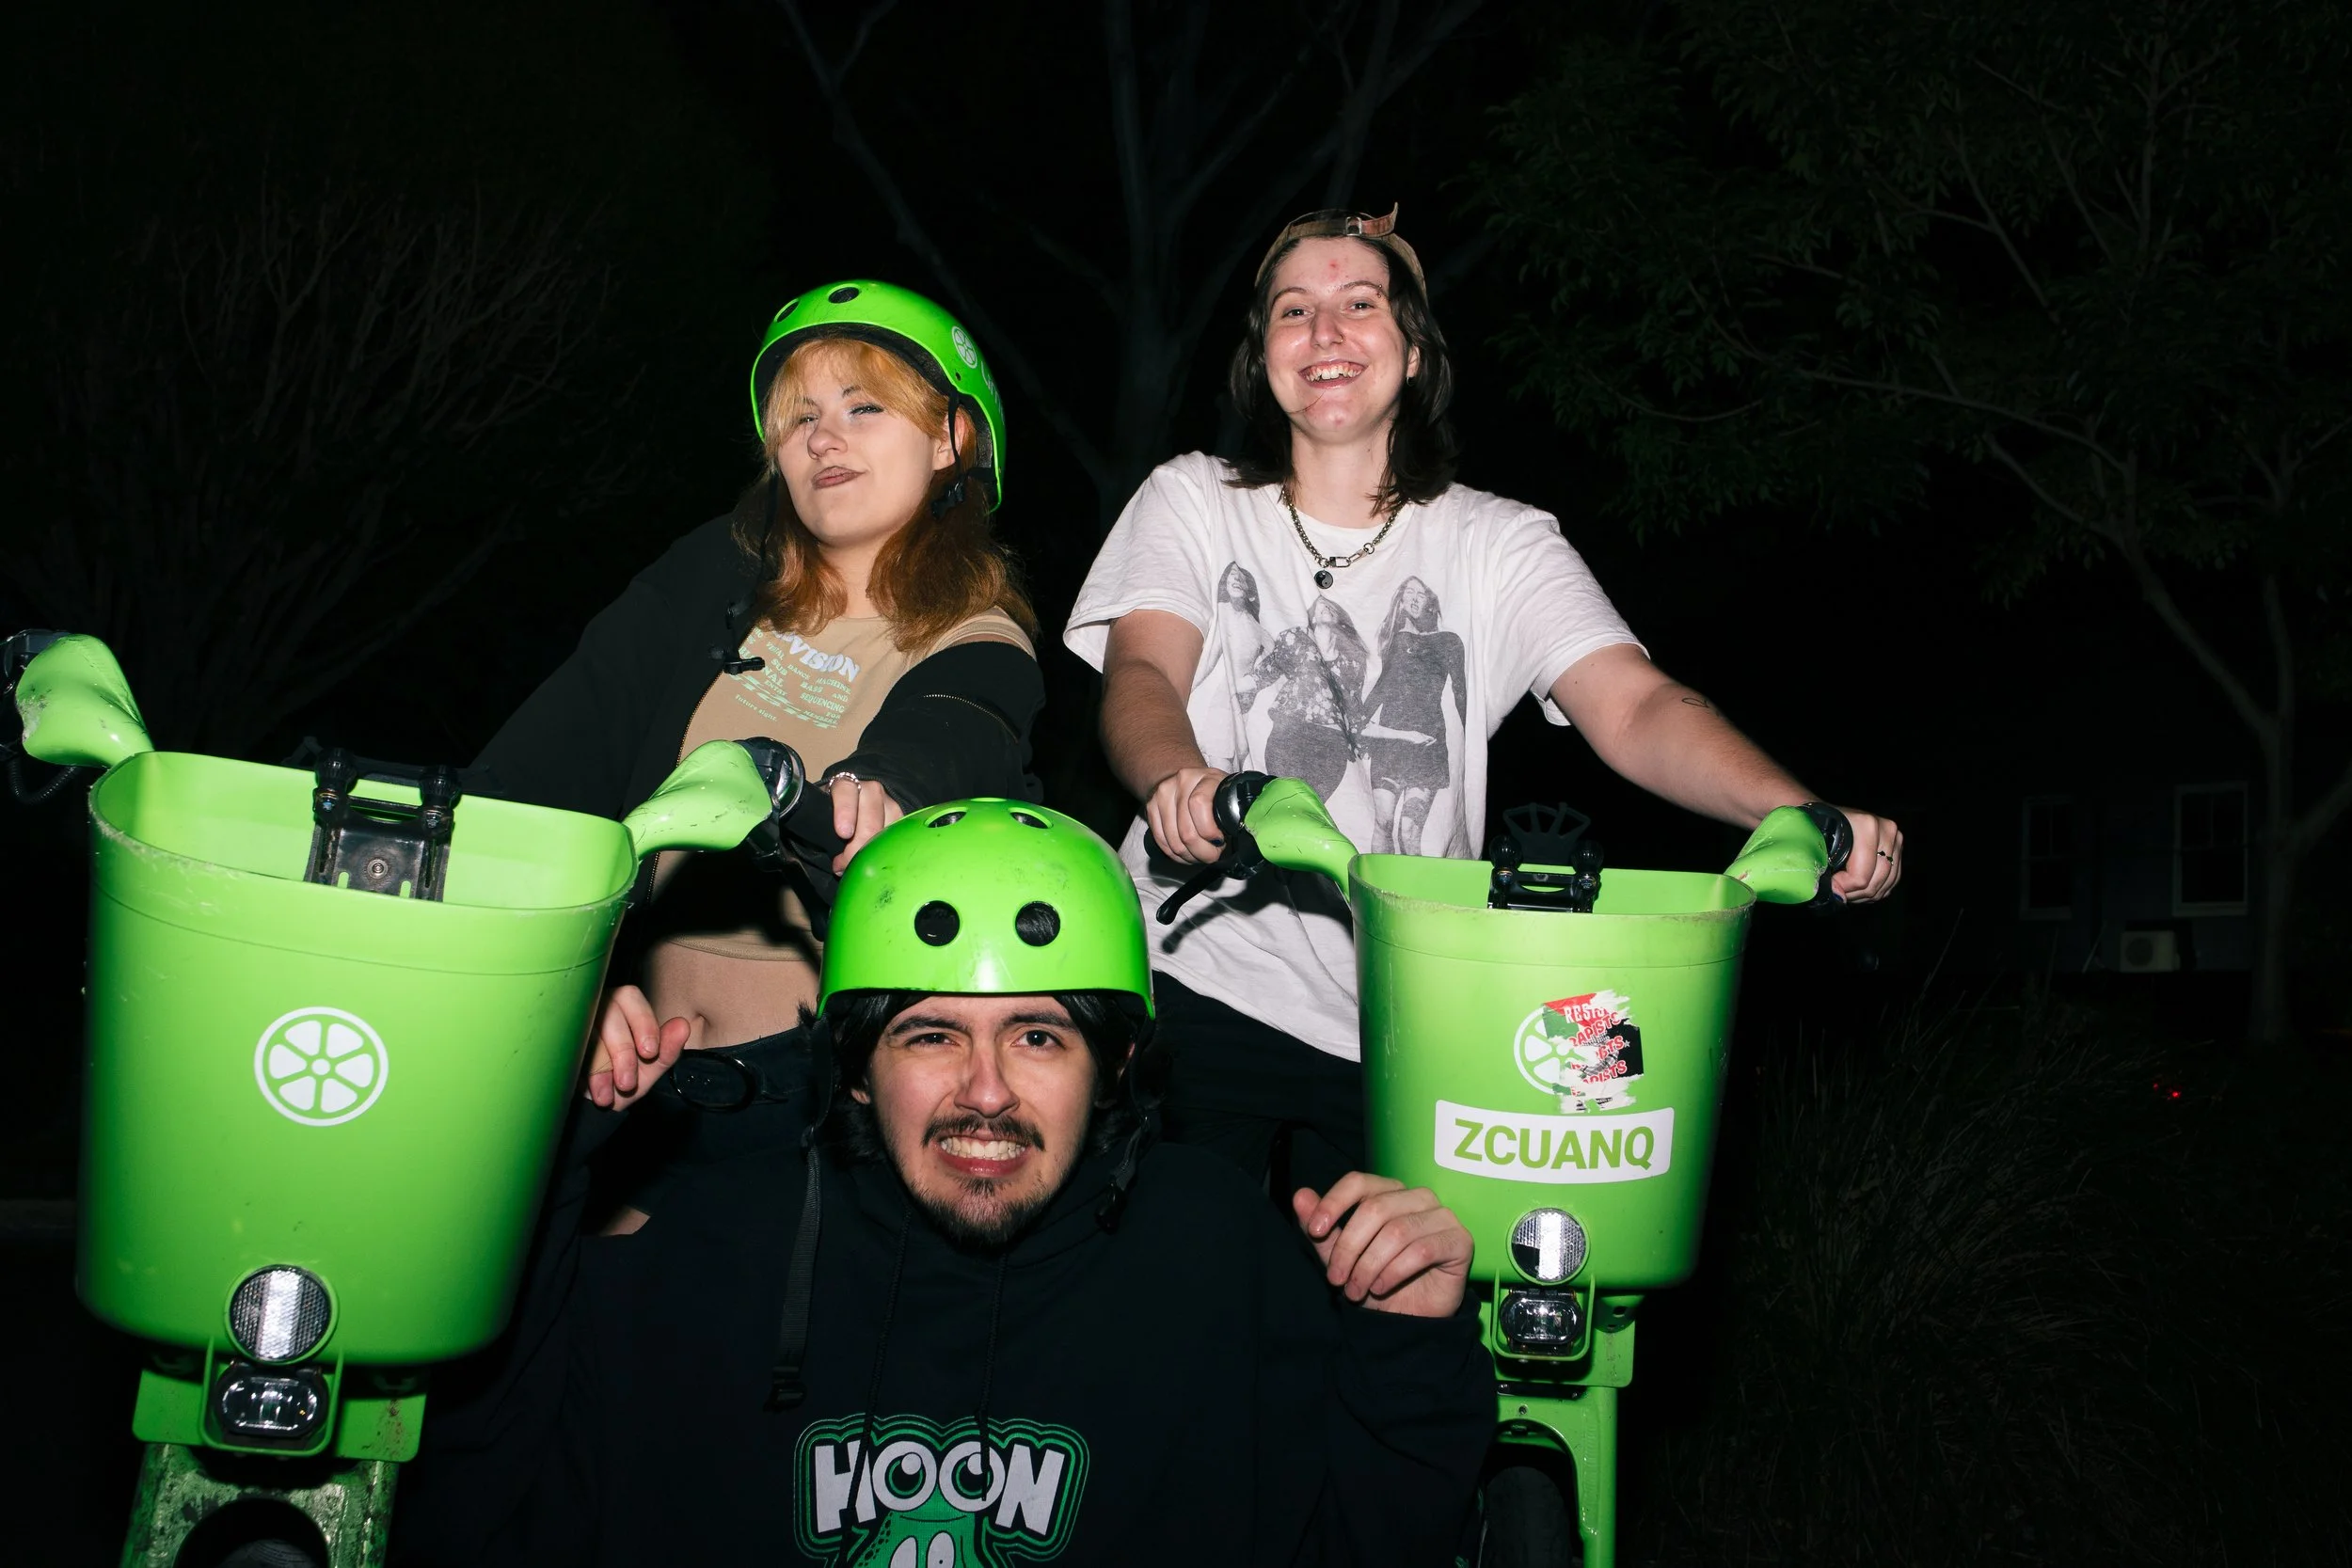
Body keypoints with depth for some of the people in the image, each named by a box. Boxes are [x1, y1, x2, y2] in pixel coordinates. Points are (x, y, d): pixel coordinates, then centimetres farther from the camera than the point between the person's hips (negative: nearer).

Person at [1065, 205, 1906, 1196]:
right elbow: (1142, 674, -12)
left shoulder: (1501, 545, 5)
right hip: (1202, 991, -1)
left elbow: (1635, 709, -8)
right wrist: (1178, 782, -37)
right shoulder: (1192, 503, 4)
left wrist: (1798, 814, -27)